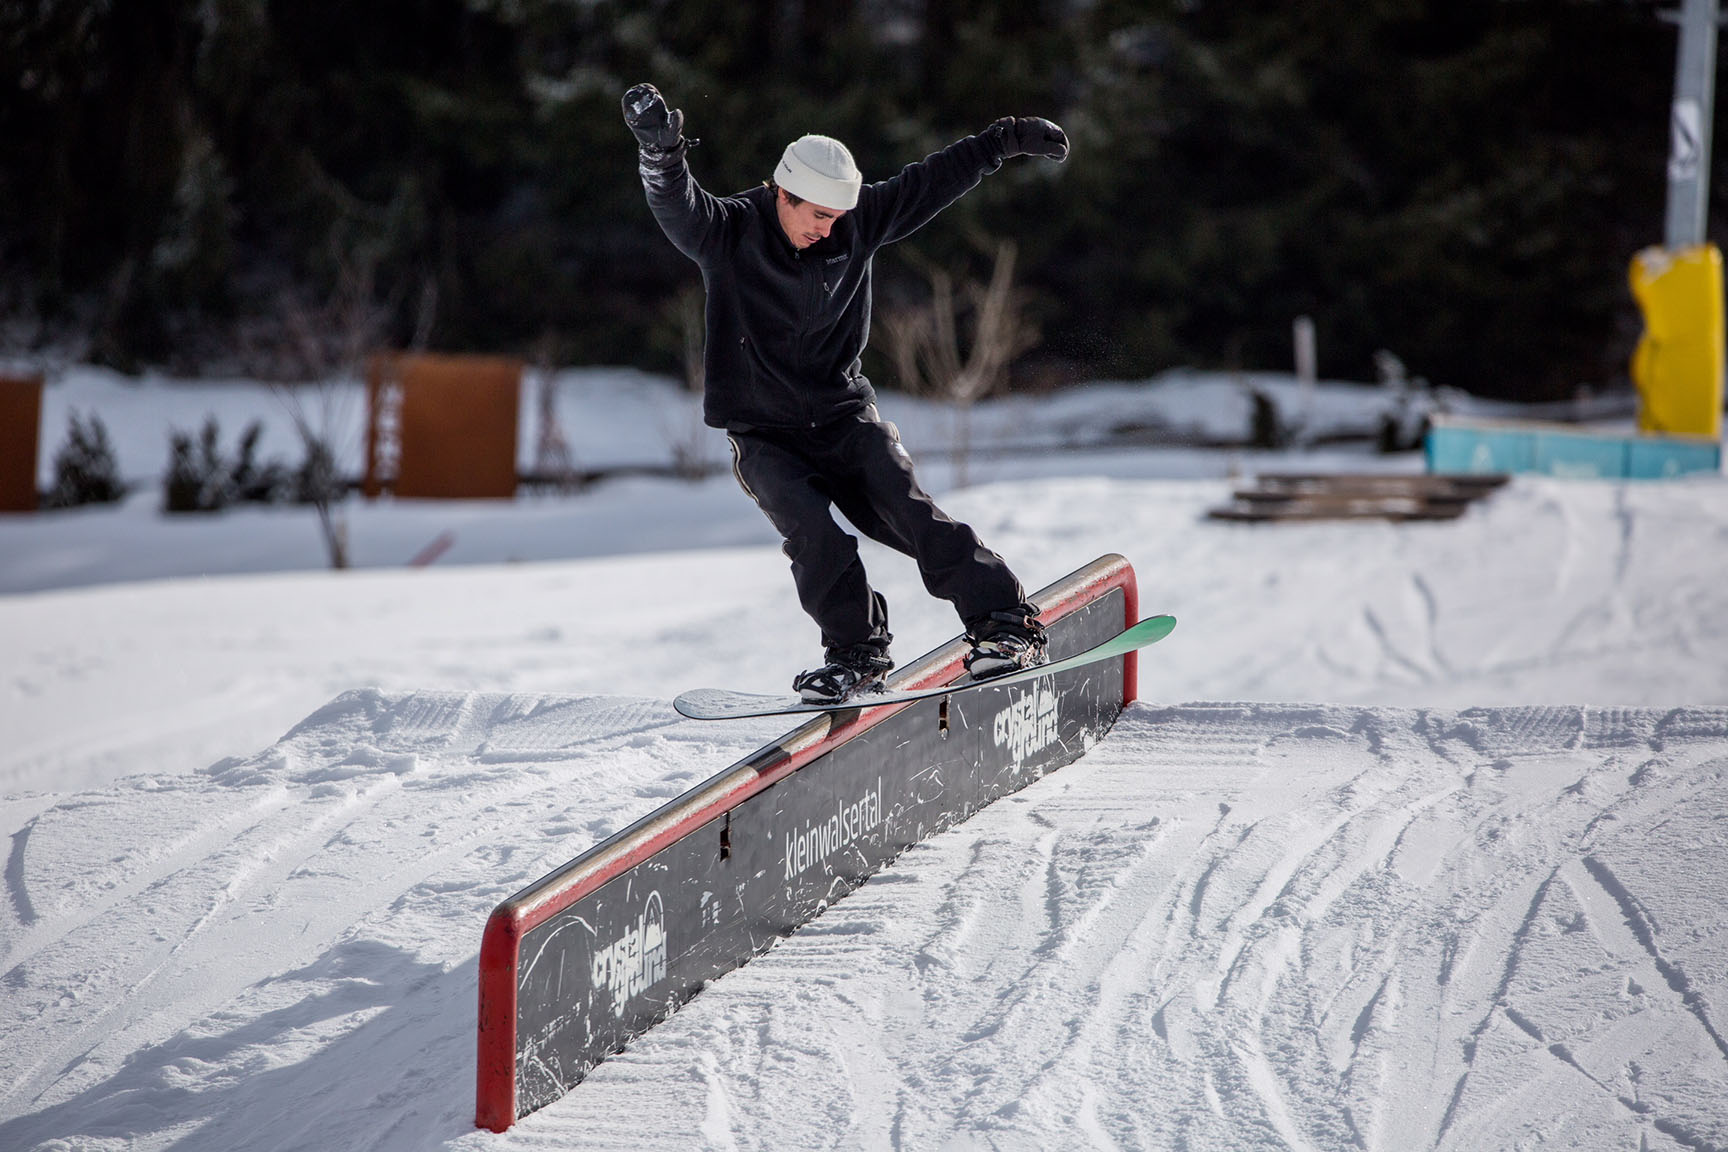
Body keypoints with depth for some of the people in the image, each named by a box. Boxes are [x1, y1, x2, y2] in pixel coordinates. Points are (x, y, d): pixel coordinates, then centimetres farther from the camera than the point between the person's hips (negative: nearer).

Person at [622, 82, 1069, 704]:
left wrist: (1005, 140, 14)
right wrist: (661, 150, -52)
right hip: (765, 436, -2)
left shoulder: (859, 221, -1)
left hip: (845, 415, 2)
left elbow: (929, 182, 10)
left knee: (909, 513, -16)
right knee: (813, 533, -25)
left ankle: (1006, 624, -12)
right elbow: (678, 205, -31)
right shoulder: (728, 233, -12)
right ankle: (856, 651, -10)